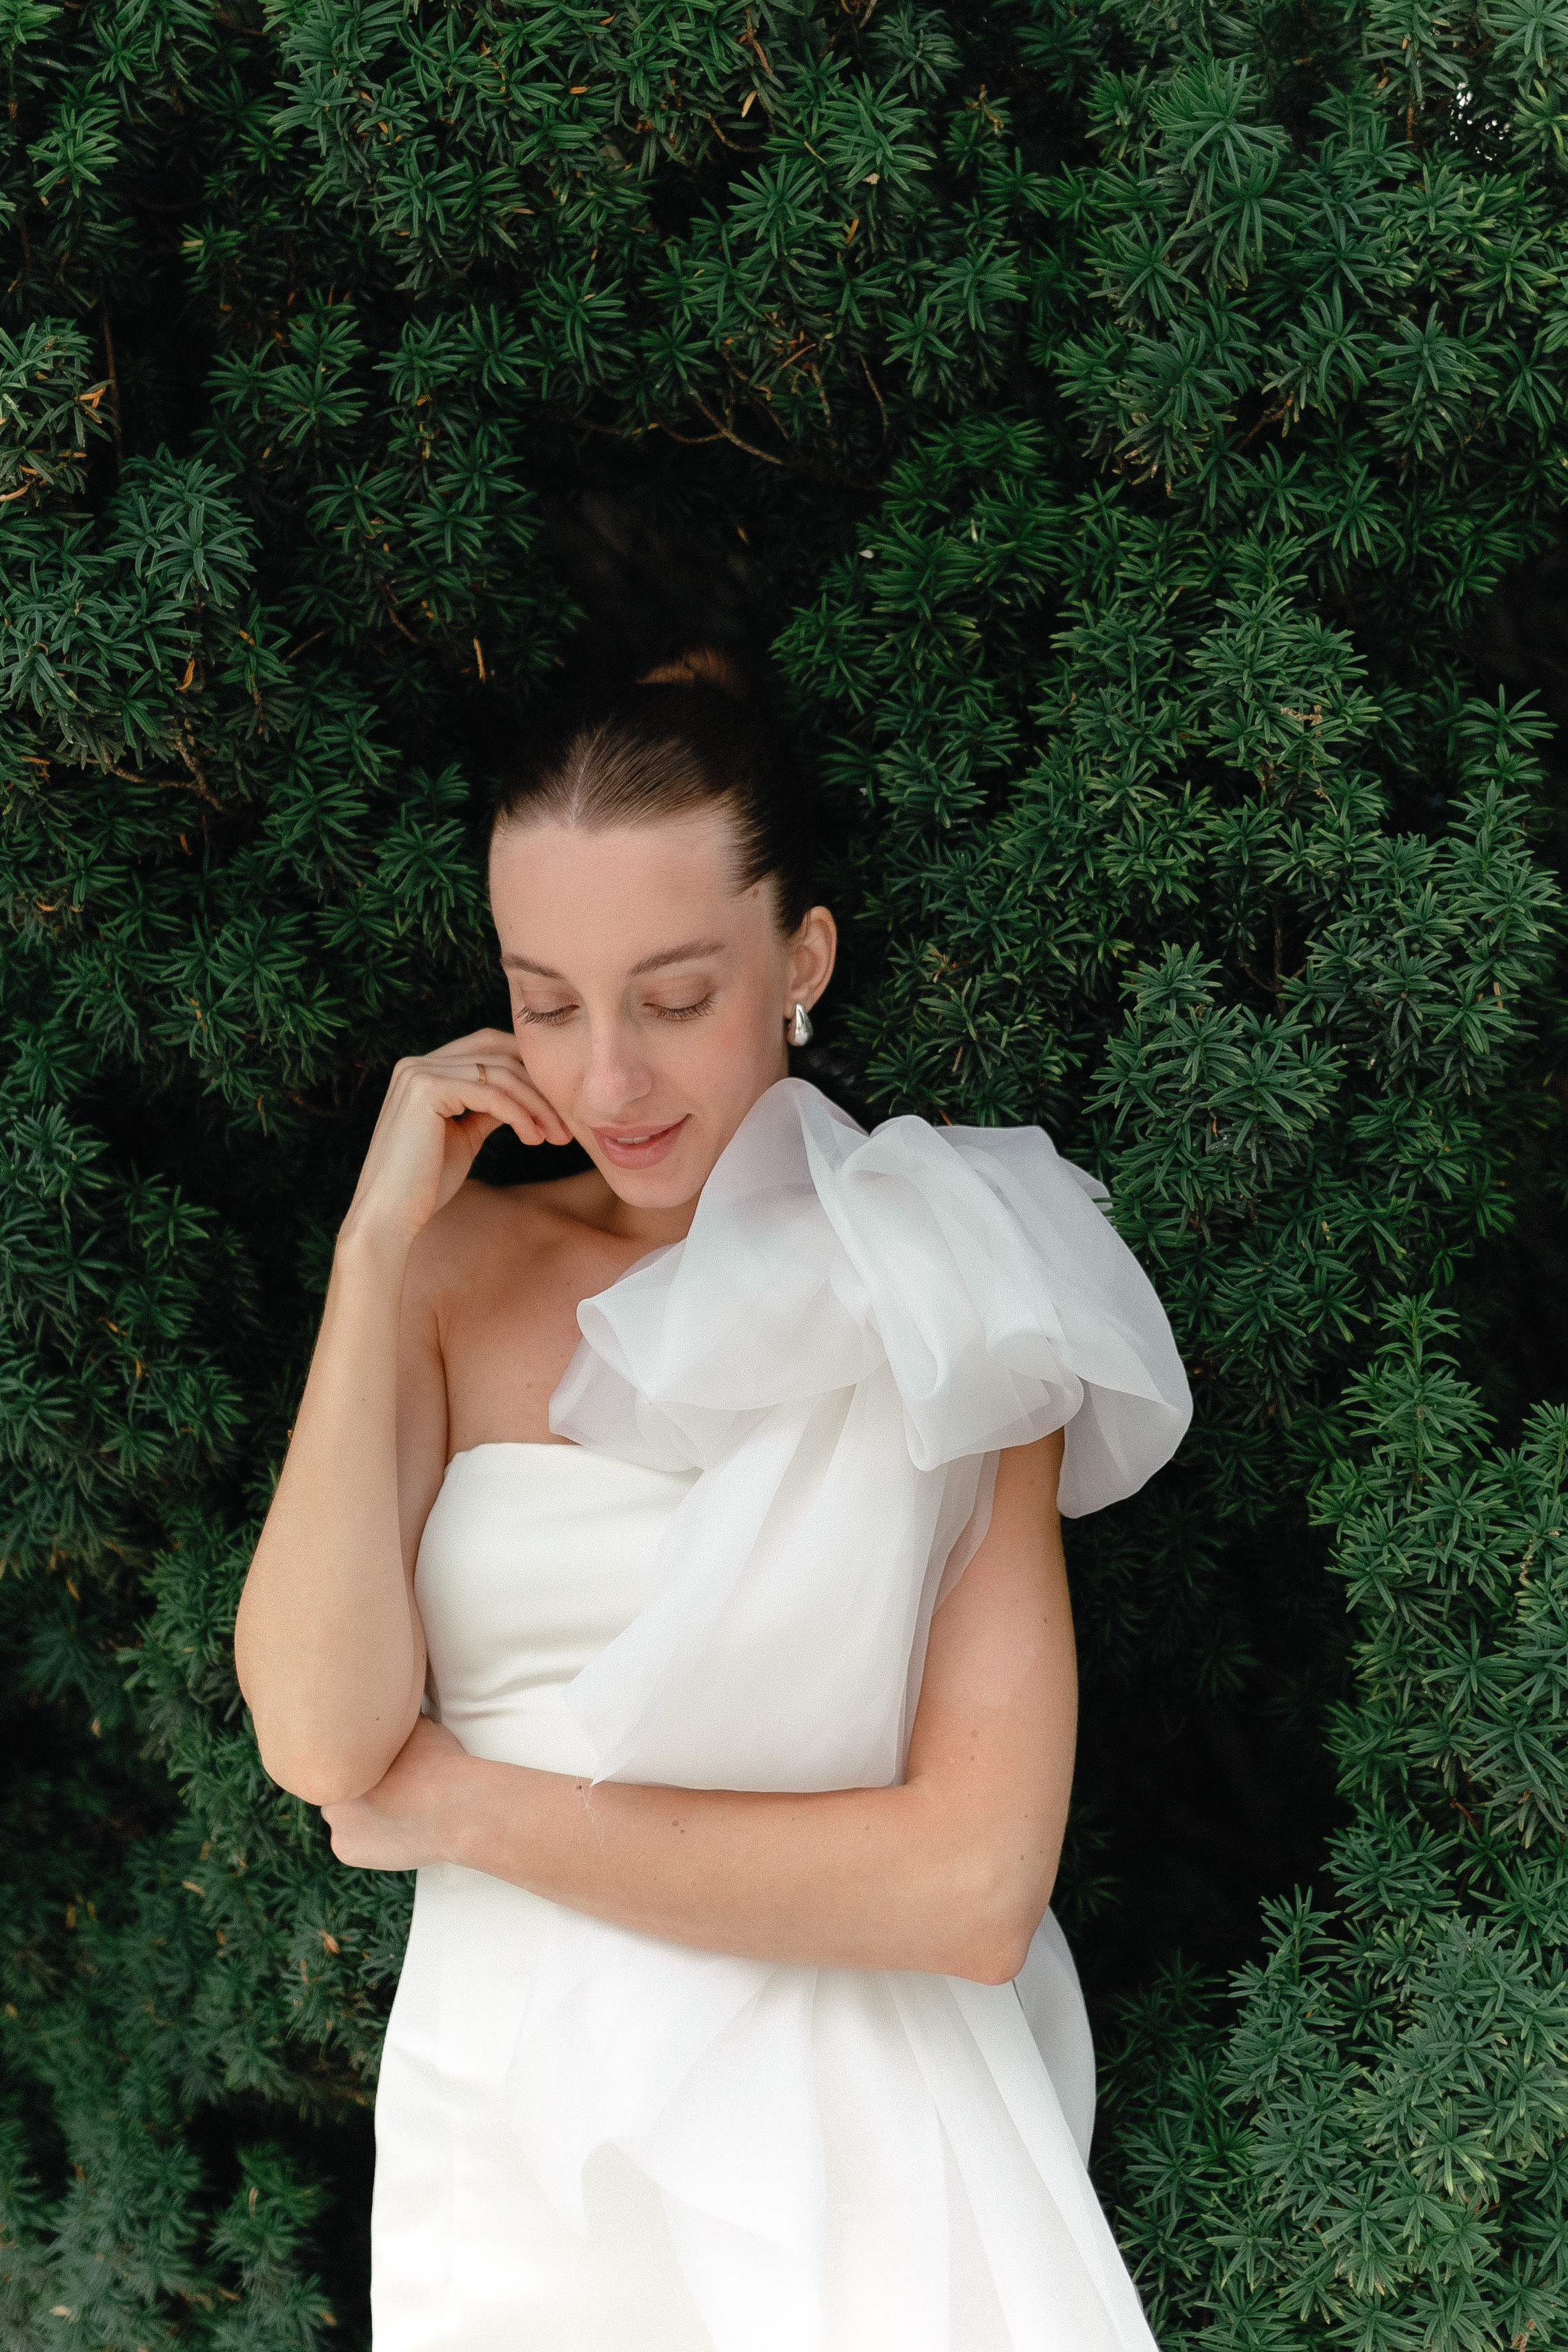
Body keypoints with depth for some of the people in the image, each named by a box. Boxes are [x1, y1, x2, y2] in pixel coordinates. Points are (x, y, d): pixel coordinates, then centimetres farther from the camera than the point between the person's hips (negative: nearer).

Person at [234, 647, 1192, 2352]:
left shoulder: (944, 1293, -11)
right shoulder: (459, 1266, -2)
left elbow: (979, 1890, -19)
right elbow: (320, 1739, -15)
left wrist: (471, 1804, -14)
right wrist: (379, 1243, -15)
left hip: (846, 2148, -2)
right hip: (499, 2132, 3)